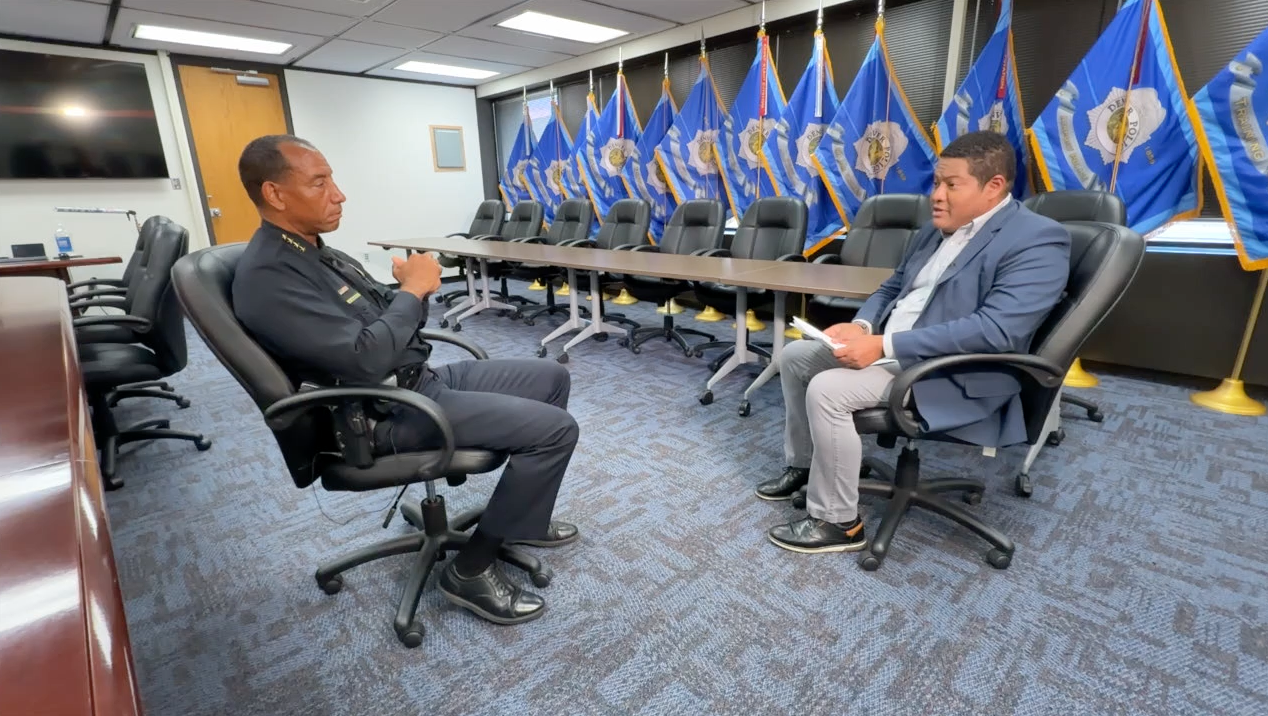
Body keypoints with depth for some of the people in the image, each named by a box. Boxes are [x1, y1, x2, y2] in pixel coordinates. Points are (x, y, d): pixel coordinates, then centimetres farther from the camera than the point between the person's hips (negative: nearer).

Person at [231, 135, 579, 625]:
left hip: (421, 378, 10)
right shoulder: (269, 275, -18)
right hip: (388, 413, -10)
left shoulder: (316, 251, 13)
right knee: (556, 428, -18)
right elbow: (365, 358, -27)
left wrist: (416, 288, -5)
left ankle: (521, 514, 22)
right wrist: (413, 289, -15)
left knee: (552, 377, 11)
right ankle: (472, 569, -3)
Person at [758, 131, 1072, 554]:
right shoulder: (937, 230, 13)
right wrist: (862, 326, -6)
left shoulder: (1036, 240, -14)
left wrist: (885, 345, -29)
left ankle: (838, 524, -9)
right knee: (794, 356, 8)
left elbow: (995, 330, -27)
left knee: (826, 390, -27)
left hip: (950, 376, -9)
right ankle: (804, 464, 23)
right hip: (885, 345, 9)